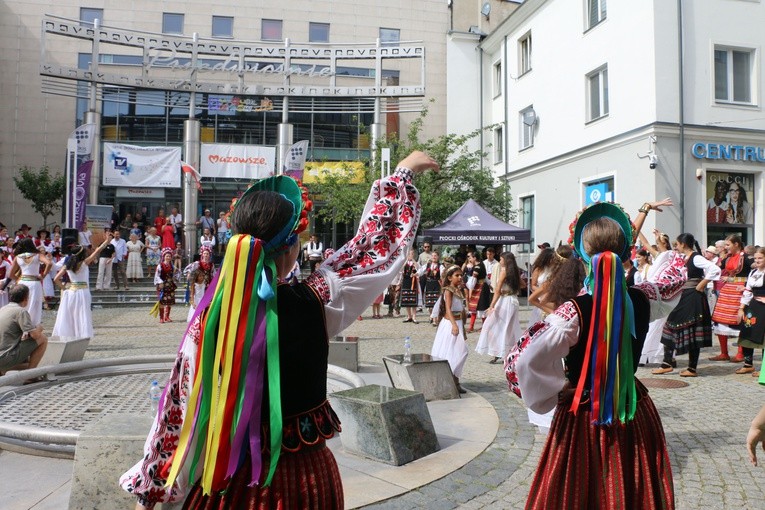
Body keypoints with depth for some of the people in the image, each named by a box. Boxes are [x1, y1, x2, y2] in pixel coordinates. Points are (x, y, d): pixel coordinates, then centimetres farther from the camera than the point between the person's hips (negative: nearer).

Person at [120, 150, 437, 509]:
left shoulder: (210, 317, -15)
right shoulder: (317, 302, -19)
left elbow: (179, 411, -5)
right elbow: (377, 241, -6)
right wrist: (403, 173, 9)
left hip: (232, 477, 1)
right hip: (307, 476, 0)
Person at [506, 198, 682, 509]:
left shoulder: (574, 312, -22)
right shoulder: (641, 300, -9)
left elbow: (519, 362, -29)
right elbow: (674, 279, 15)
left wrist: (555, 392, -12)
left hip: (584, 416, -4)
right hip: (634, 413, 4)